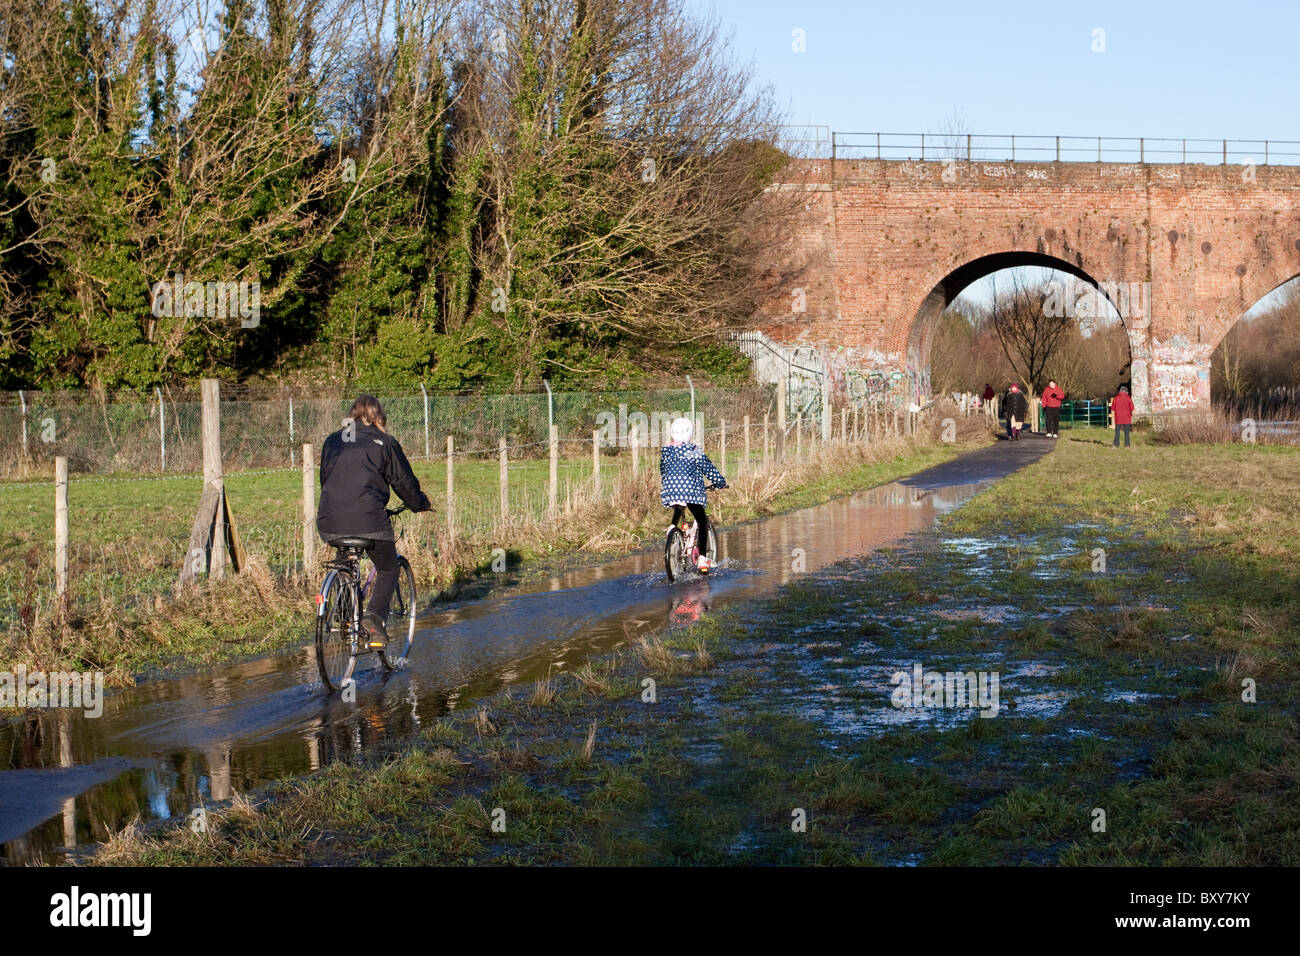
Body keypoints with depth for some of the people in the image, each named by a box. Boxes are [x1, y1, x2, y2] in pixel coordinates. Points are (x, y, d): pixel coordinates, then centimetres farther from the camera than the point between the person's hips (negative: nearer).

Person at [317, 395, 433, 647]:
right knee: (388, 571, 14)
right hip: (369, 522, -4)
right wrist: (422, 504, 27)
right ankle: (374, 616, -9)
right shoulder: (384, 443, 6)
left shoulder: (333, 441, 17)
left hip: (329, 523, 4)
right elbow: (404, 481, 8)